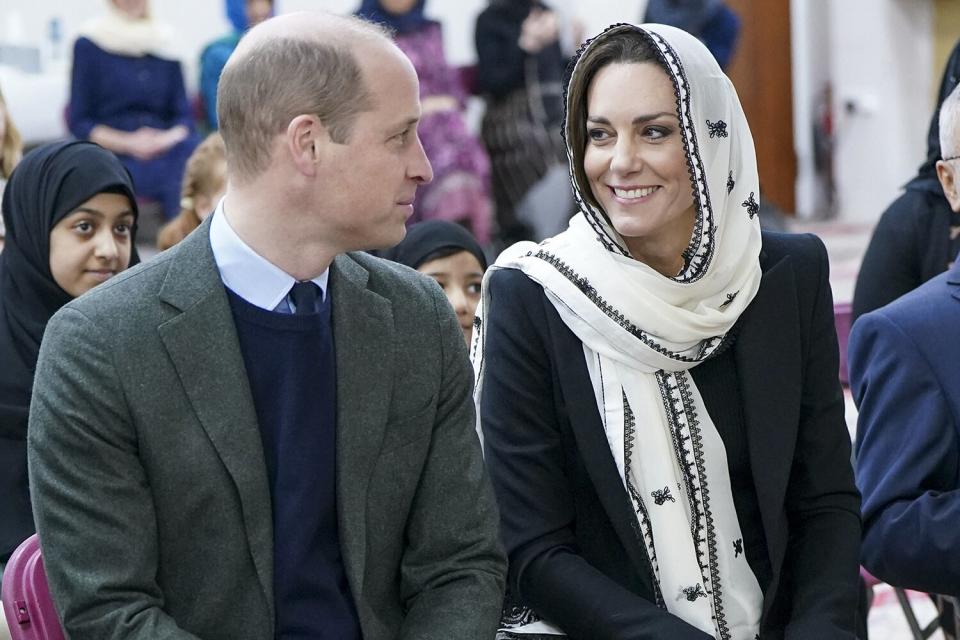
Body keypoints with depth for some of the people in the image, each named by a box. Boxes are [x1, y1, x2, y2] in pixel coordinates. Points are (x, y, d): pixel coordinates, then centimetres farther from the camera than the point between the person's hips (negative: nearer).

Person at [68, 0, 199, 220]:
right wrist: (127, 143, -11)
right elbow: (79, 123, 3)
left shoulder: (165, 41, 14)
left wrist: (170, 138, -9)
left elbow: (184, 116, 13)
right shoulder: (89, 44, 6)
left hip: (164, 150, 4)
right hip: (114, 157, -4)